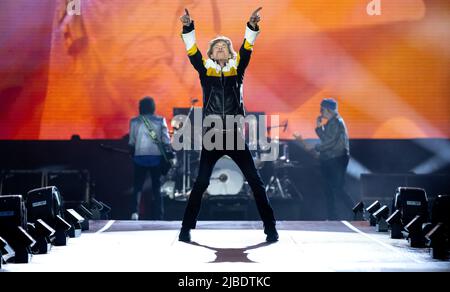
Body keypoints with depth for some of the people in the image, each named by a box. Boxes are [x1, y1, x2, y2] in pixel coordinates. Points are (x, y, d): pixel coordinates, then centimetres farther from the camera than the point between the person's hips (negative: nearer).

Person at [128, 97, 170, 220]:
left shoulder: (134, 121, 1)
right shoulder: (160, 121, -1)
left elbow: (131, 142, 3)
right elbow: (166, 141, -4)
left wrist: (132, 154, 16)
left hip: (140, 158, 0)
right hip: (156, 157, 0)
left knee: (137, 186, 9)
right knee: (156, 188, 10)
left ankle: (135, 212, -13)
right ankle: (158, 217, 9)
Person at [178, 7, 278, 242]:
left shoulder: (237, 69, 9)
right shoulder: (205, 70, 7)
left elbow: (246, 50, -5)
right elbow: (192, 51, -5)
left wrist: (252, 26, -20)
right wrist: (188, 27, -20)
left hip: (235, 137, 1)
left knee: (255, 182, 0)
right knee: (201, 183, -1)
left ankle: (270, 228, 7)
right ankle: (186, 229, 8)